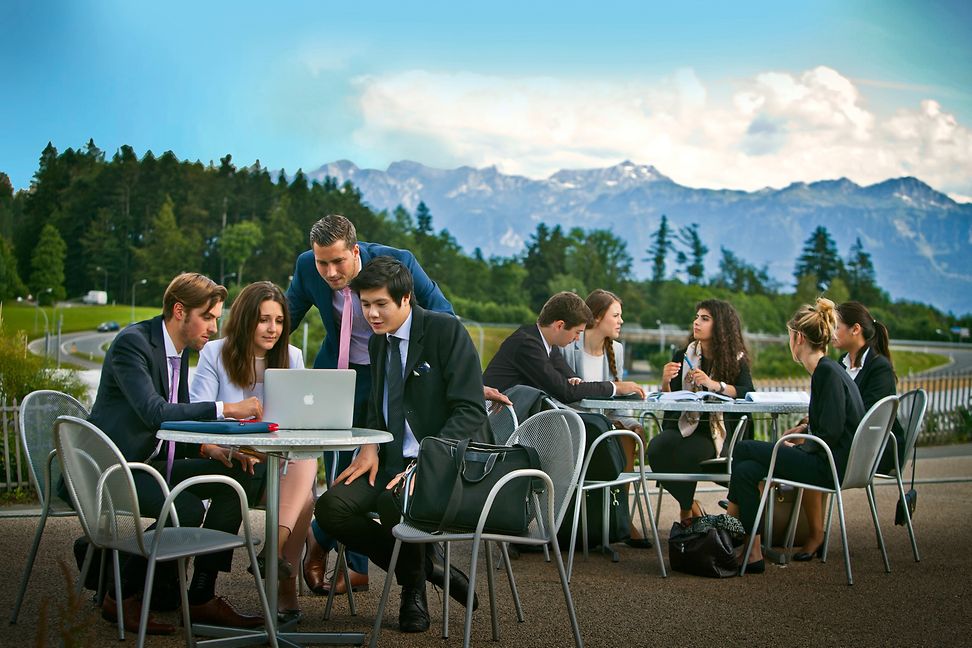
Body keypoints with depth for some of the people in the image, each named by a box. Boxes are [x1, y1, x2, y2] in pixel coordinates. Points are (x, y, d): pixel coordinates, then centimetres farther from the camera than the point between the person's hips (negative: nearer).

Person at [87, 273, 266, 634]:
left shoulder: (181, 350, 12)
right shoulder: (132, 343, -16)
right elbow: (153, 411, -30)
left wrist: (208, 447, -4)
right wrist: (225, 409, -33)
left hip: (152, 462, 9)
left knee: (240, 477, -5)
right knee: (187, 510, -30)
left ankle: (202, 597, -3)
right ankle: (120, 595, -8)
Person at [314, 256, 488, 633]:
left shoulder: (446, 331, -10)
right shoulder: (379, 343, 13)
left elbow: (471, 412, -14)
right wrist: (370, 446, 2)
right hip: (392, 460, 7)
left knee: (392, 501, -36)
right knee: (331, 508, -16)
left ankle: (414, 589, -4)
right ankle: (424, 568, 2)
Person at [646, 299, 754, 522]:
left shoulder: (736, 360, 3)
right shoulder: (683, 357, 11)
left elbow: (747, 393, -16)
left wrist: (714, 385, -28)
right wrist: (666, 382, -16)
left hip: (714, 433, -3)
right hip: (681, 426, 3)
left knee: (686, 454, -35)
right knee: (657, 449, -30)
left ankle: (686, 510, -6)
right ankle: (690, 504, -4)